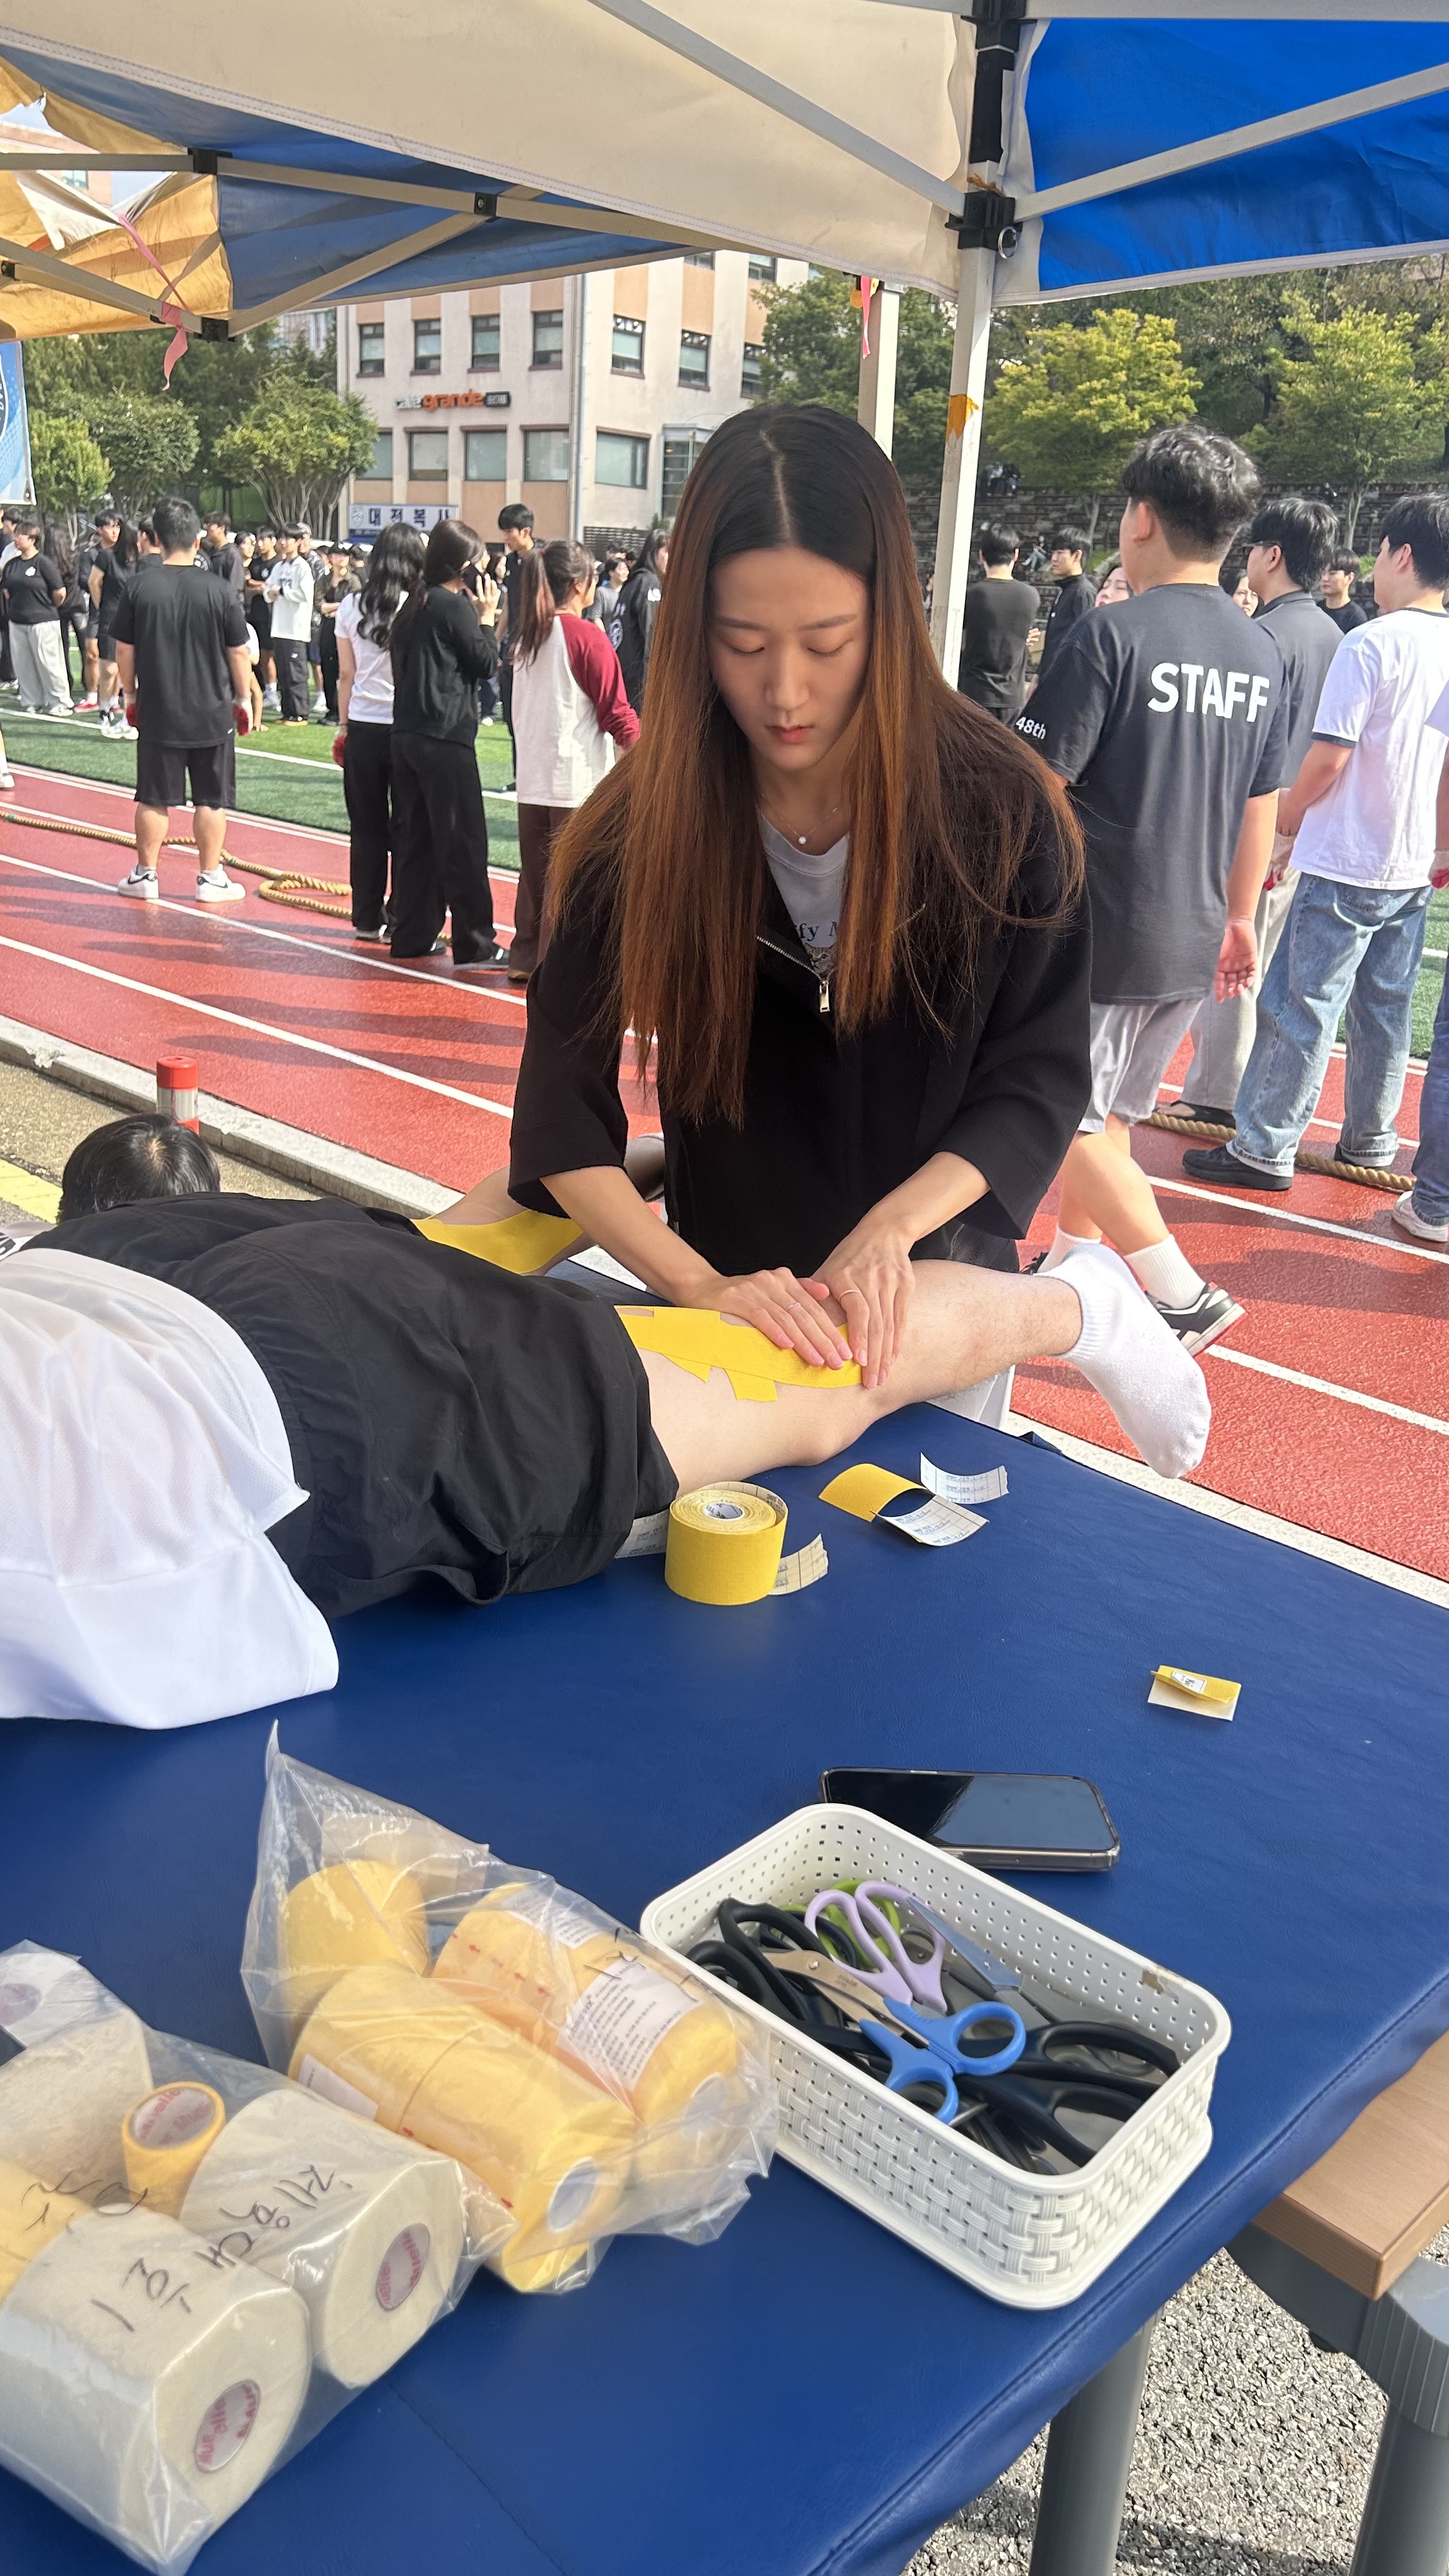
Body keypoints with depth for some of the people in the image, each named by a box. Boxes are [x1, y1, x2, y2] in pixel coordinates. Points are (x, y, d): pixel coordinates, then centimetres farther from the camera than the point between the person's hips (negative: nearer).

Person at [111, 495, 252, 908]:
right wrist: (242, 698, 12)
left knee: (153, 798, 10)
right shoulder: (219, 591, -7)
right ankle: (211, 878, 12)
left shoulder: (138, 589, -4)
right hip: (212, 714, -1)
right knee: (212, 799, 8)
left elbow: (124, 651, 1)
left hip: (158, 714, 1)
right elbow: (238, 653, -1)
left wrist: (131, 694, 16)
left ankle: (145, 876, 17)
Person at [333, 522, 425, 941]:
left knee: (366, 827, 10)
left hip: (363, 728, 3)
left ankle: (367, 919, 14)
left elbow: (346, 674, 7)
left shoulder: (350, 606, 2)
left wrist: (343, 725, 15)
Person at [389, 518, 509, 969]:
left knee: (414, 838, 12)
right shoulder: (456, 607, -11)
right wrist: (487, 616, 3)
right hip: (445, 738, -8)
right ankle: (474, 944, -2)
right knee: (463, 843, -4)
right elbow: (485, 663, -6)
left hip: (407, 734, 9)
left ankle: (412, 935, 15)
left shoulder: (414, 604, 14)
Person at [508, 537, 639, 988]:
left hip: (532, 777, 7)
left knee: (534, 870, 14)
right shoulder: (588, 637, -12)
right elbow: (616, 713, -11)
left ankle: (524, 958, 20)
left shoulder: (527, 638, 10)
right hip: (579, 778, -7)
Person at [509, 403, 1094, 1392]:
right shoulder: (644, 826, -15)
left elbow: (1039, 1083, -11)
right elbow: (563, 1101, -17)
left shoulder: (1001, 812, -16)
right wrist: (696, 1284, -32)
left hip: (933, 1300, 0)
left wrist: (889, 1230, -27)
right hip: (729, 1289, 1)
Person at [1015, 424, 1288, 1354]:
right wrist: (1239, 917, 26)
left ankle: (1183, 1293, -2)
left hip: (1097, 933, -7)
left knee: (1065, 1122, 2)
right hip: (1192, 941, 7)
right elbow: (1262, 809, 14)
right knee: (1109, 1118, 19)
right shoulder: (1263, 654, 7)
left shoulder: (1113, 636, -14)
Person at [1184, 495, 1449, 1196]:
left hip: (1342, 864, -7)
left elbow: (1328, 758, -16)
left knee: (1300, 1009, -3)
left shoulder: (1372, 644, -14)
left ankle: (1264, 1149, 1)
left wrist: (1286, 819, 0)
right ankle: (1370, 1140, 24)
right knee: (1384, 1011, 15)